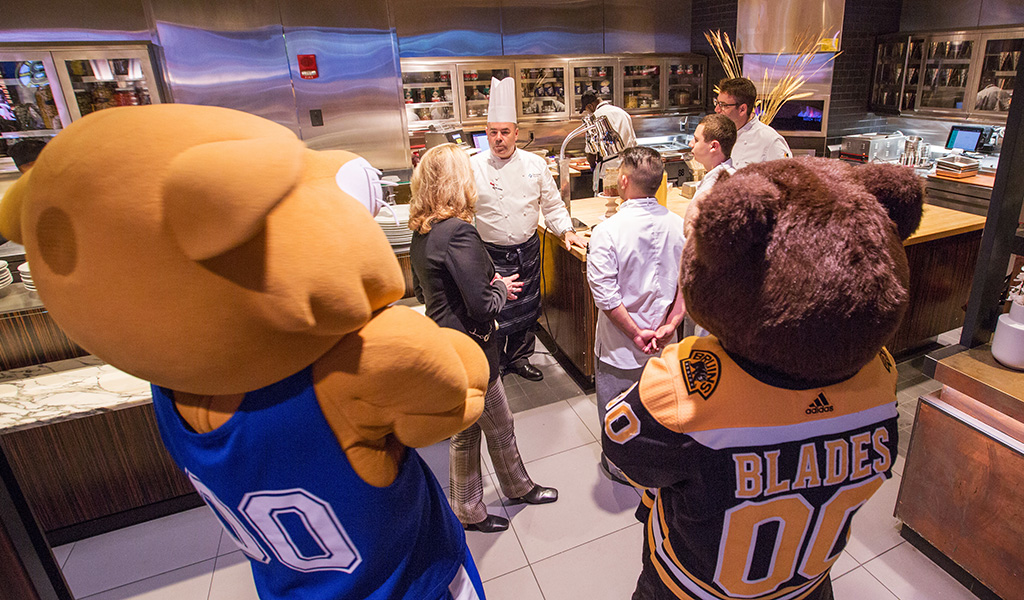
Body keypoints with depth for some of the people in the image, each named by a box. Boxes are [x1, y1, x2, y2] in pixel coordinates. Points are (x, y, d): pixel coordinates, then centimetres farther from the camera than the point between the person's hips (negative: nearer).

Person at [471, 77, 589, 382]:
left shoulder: (534, 164, 2)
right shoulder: (473, 168, -8)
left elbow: (551, 203, 12)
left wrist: (566, 231, 2)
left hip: (528, 251, 4)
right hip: (493, 254, -4)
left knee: (526, 309, 16)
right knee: (495, 314, 0)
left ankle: (519, 357, 39)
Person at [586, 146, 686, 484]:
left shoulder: (607, 232, -22)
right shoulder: (679, 225, -7)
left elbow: (606, 296, -23)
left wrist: (635, 333, -13)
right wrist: (671, 323, -6)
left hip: (621, 346, -5)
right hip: (663, 343, 5)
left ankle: (621, 467, 38)